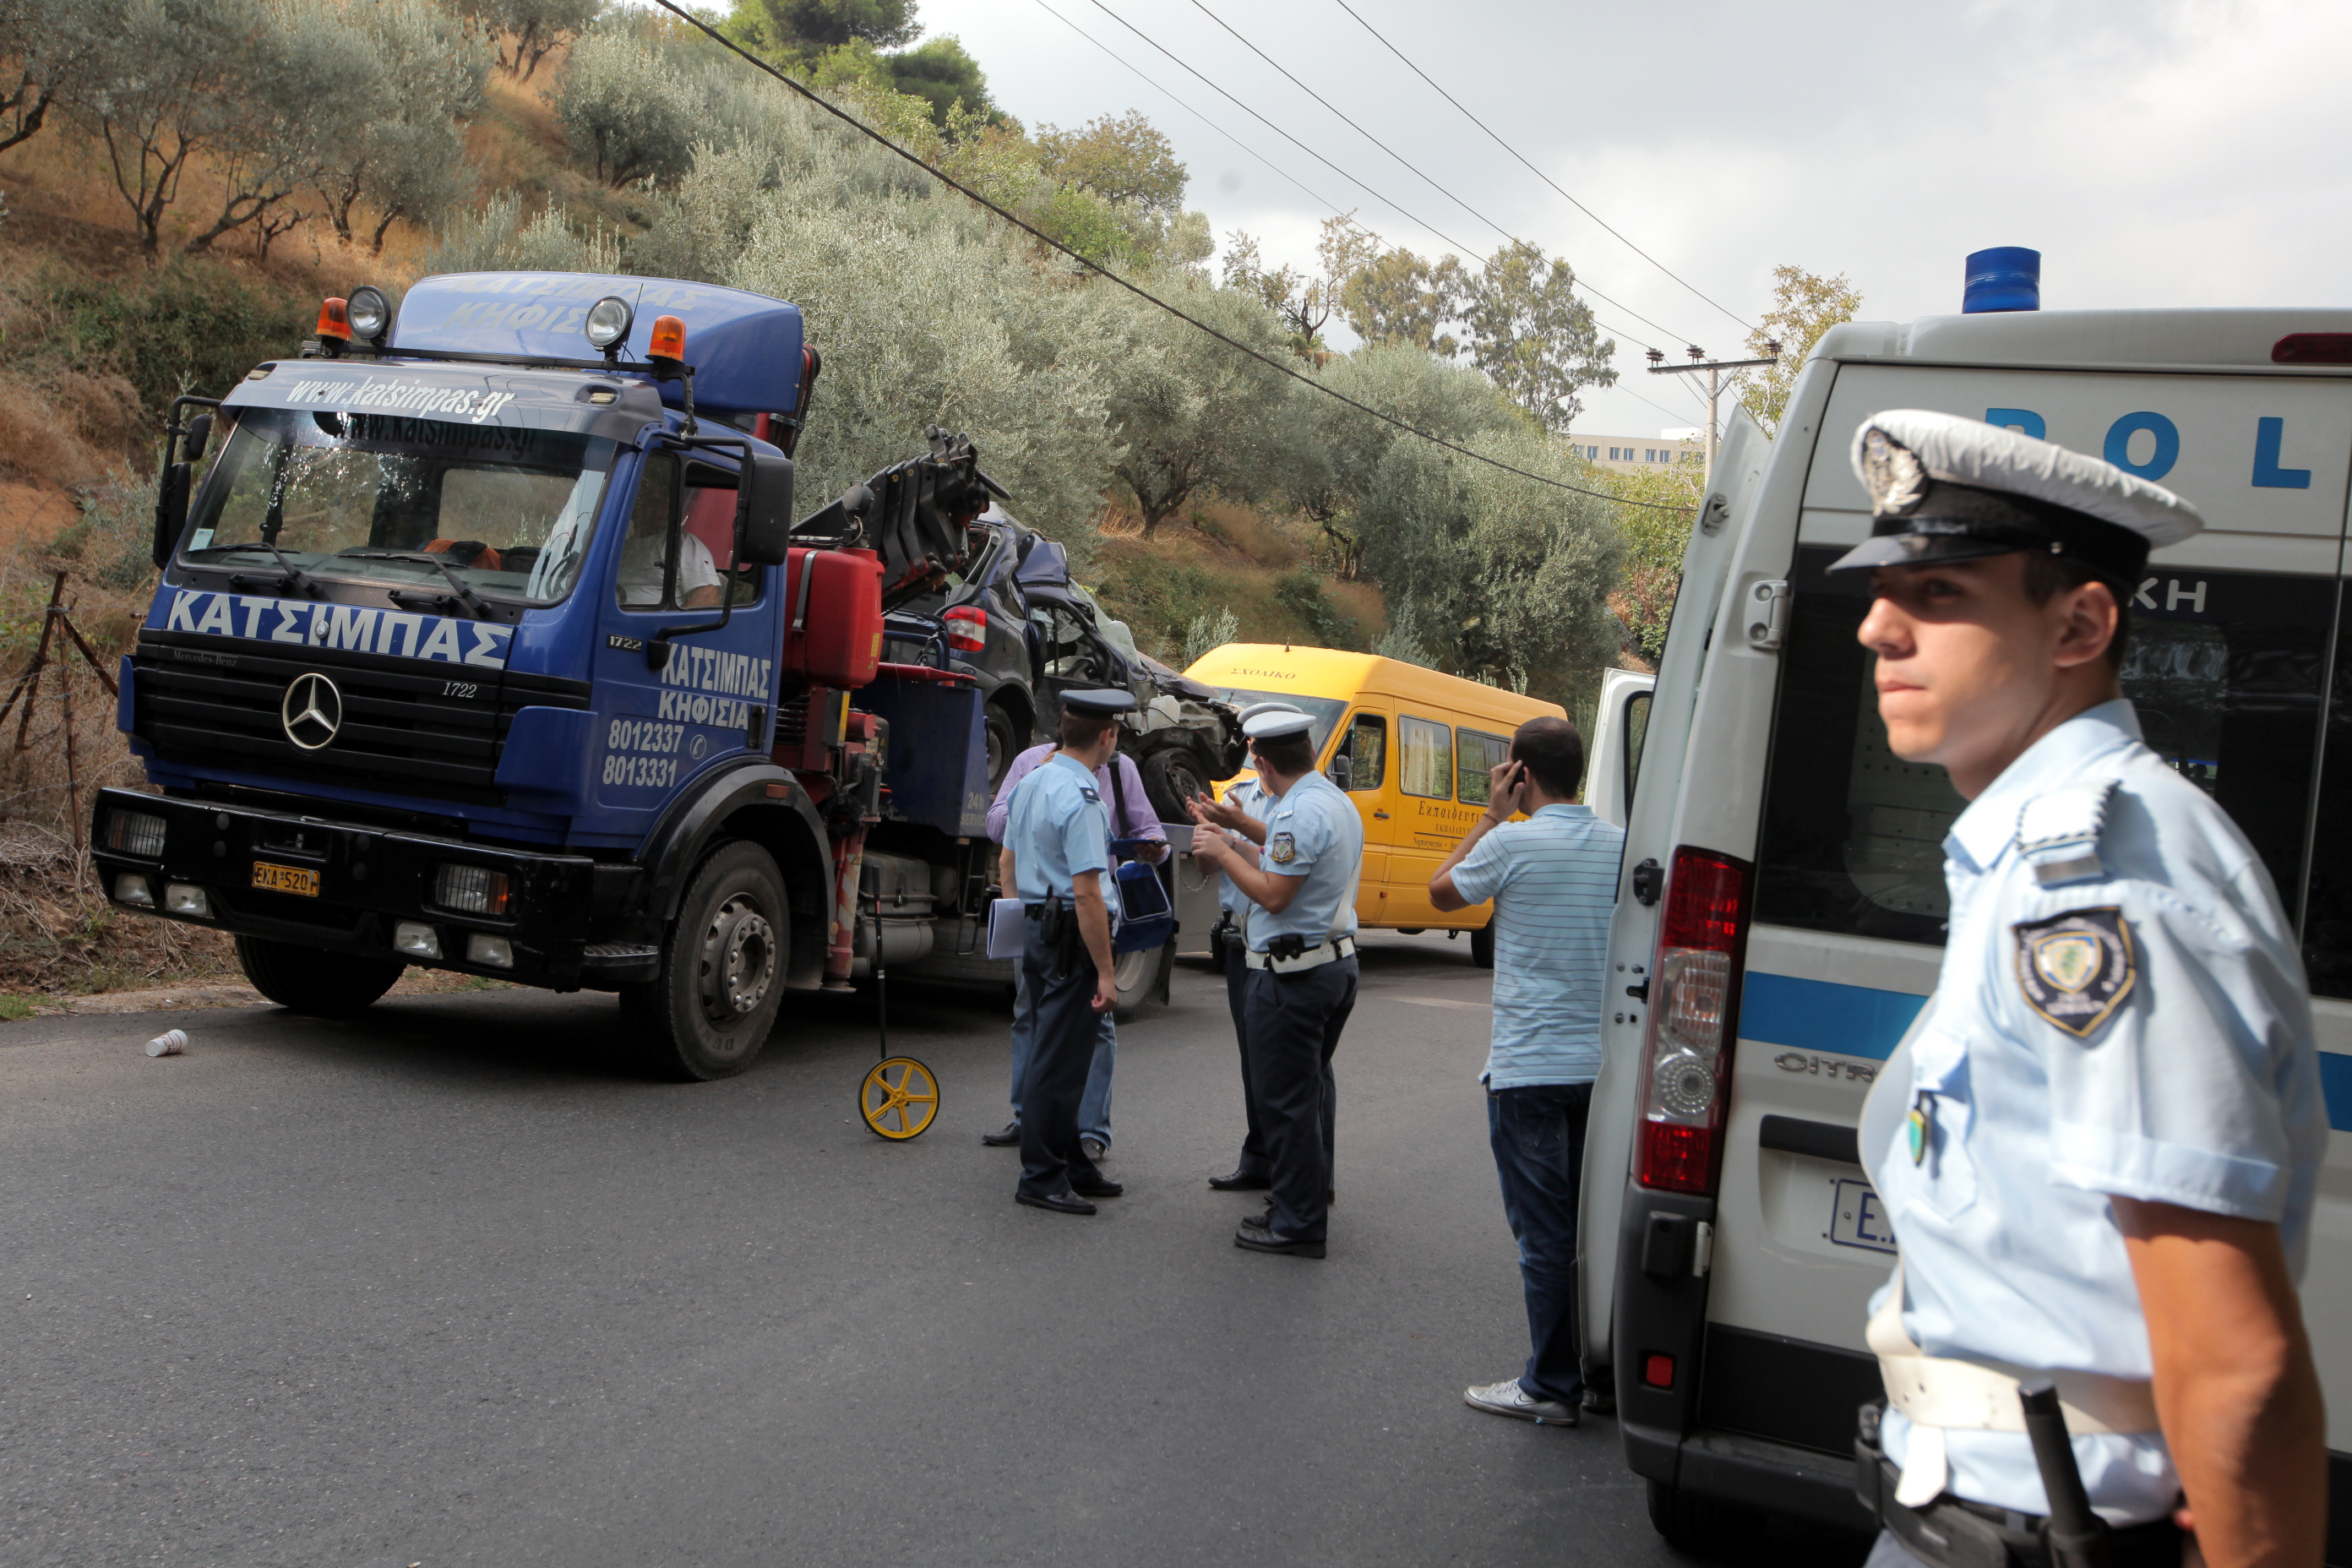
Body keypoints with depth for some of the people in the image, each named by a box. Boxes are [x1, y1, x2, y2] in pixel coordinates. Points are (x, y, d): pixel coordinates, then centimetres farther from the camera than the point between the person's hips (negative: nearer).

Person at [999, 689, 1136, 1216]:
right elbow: (1087, 893, -23)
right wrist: (1105, 971, -20)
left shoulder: (1029, 784, 9)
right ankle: (1041, 1178, 4)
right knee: (1059, 1061, -3)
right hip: (1073, 936, -10)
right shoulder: (1081, 800, -20)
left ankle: (1070, 1164, 27)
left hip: (1035, 928, 10)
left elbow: (1009, 860, 19)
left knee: (1053, 1054, 16)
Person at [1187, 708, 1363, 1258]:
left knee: (1285, 1098, -3)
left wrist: (1223, 853, -9)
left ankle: (1298, 1224, 2)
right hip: (1338, 960, 10)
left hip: (1292, 974, -10)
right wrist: (1231, 844, 21)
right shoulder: (1340, 804, 12)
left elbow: (1273, 894, -20)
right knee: (1313, 1087, 19)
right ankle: (1311, 1197, 28)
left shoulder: (1299, 812, -19)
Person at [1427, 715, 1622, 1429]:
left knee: (1544, 1230, 1)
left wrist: (1491, 814, 5)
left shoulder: (1512, 844, -14)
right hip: (1604, 1064, 6)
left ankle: (1552, 1386, 8)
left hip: (1529, 1069, -6)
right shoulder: (1622, 844, 2)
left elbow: (1441, 891, 4)